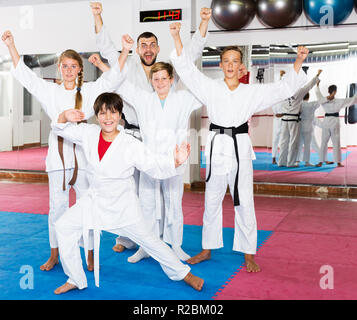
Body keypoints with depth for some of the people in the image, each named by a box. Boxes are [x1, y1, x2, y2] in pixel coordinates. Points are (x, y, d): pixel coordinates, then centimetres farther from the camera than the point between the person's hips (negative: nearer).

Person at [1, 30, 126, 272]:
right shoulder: (50, 91, 11)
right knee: (57, 206, 5)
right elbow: (24, 75, 11)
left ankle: (90, 255, 15)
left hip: (83, 154, -1)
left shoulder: (89, 91, 8)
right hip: (58, 154, 1)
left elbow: (113, 78, 4)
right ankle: (54, 255, 19)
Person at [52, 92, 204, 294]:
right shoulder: (89, 134, -6)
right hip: (95, 200, 5)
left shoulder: (131, 145, -18)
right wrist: (65, 117, -17)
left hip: (122, 205, -4)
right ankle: (76, 280, 18)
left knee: (147, 240, 4)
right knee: (64, 226, 1)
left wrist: (175, 161, -34)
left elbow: (154, 165, -16)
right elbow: (62, 129, 6)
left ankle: (183, 273, 27)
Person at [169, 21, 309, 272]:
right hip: (217, 148, 1)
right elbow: (187, 70, -1)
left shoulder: (252, 92, 6)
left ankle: (249, 255, 15)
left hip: (240, 149, -1)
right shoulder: (211, 88, 5)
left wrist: (298, 62, -11)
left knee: (244, 204, 1)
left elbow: (284, 89, 2)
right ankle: (207, 250, 25)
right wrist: (177, 39, -11)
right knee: (212, 202, 11)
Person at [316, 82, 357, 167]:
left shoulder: (324, 101, -2)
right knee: (336, 143, 2)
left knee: (324, 142, 8)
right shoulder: (338, 102, -12)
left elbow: (318, 93, 18)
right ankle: (338, 162, 3)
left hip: (326, 122, 3)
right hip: (334, 122, -3)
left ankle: (322, 161, 10)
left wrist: (317, 85, 35)